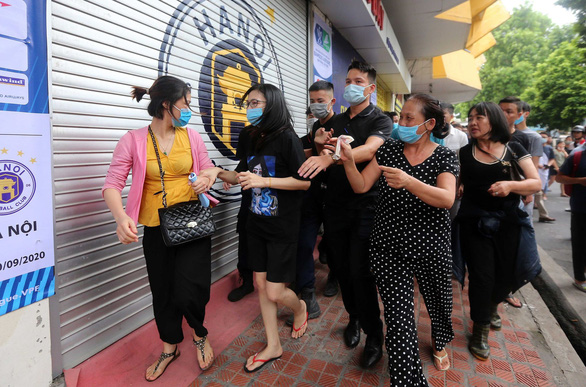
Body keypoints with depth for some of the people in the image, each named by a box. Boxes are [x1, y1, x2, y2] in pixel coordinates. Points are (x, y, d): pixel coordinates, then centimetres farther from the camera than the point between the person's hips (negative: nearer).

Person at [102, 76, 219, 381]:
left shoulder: (191, 137, 2)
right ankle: (170, 347, 42)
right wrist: (121, 216, -28)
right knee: (163, 292, 15)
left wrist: (205, 178, -11)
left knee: (188, 291, -6)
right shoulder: (133, 141, -6)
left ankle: (200, 335, 30)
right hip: (156, 229, 0)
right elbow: (112, 184, -9)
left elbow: (208, 168, 14)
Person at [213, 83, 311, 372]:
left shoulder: (286, 138, -15)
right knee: (261, 284, 12)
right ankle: (273, 346, 30)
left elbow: (305, 181, -17)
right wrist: (220, 174, -6)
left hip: (283, 227, -6)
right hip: (256, 223, 6)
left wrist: (263, 181, -23)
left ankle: (300, 308, 36)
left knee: (275, 292, -1)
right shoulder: (250, 137, 5)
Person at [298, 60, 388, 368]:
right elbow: (322, 157, 14)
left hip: (365, 207, -5)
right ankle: (354, 317, 35)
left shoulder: (380, 121, -3)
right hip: (335, 205, 5)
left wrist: (330, 157, -40)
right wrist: (320, 146, -10)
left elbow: (369, 149, -24)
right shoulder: (335, 122, 14)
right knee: (340, 267, 12)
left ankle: (374, 335, 16)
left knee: (360, 271, -5)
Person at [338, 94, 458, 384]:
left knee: (438, 302, 22)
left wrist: (408, 181, -37)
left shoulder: (445, 156, -4)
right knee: (398, 318, -1)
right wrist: (349, 161, -21)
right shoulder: (389, 149, 2)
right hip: (389, 248, 0)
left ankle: (439, 342, 57)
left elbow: (447, 199, -21)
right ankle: (407, 378, 20)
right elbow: (361, 186, -3)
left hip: (431, 248, 0)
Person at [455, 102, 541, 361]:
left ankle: (491, 305, 45)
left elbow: (536, 183, -6)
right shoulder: (465, 153, 1)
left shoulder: (514, 150, 0)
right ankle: (480, 330, 18)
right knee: (482, 276, -1)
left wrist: (511, 185, -23)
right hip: (474, 222, -1)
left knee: (507, 275, 11)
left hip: (508, 222, 2)